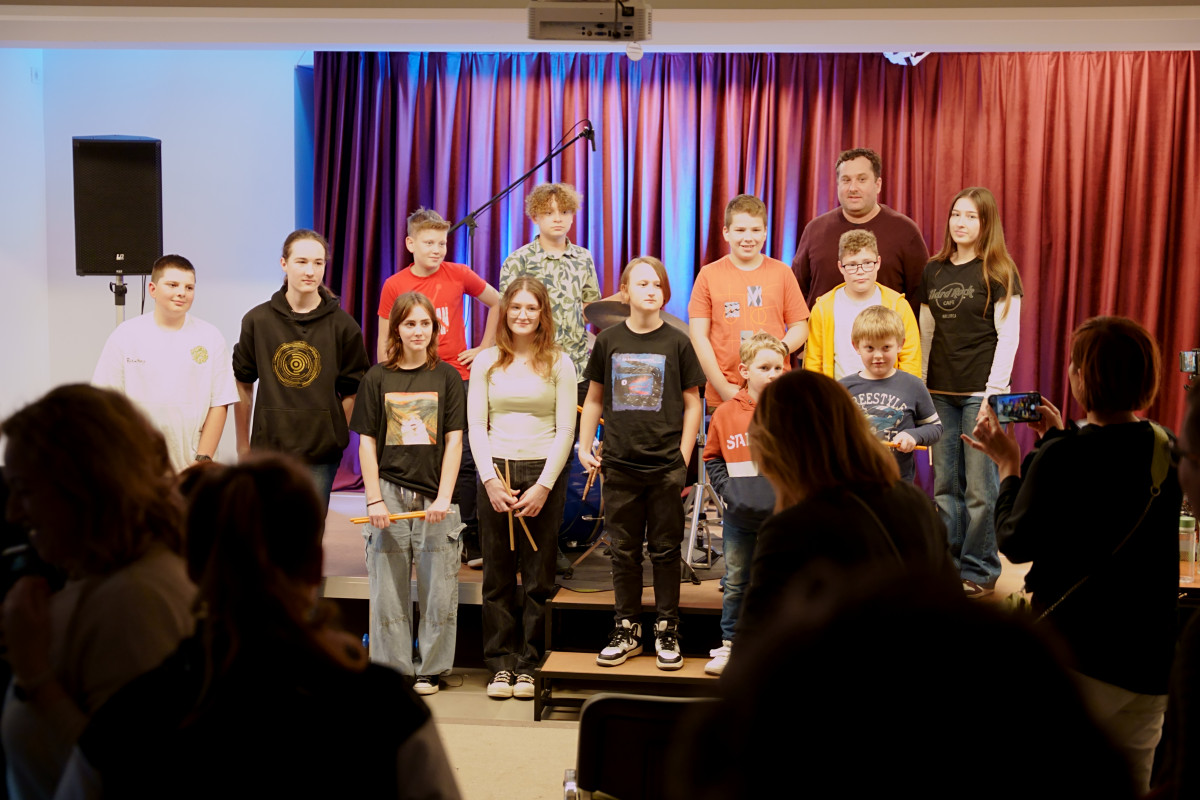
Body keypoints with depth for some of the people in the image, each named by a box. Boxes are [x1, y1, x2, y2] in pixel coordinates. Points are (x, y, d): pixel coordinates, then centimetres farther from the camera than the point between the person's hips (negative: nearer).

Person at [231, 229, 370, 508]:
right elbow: (243, 385, 11)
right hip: (268, 449, 1)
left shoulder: (342, 325, 1)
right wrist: (243, 445, 10)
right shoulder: (257, 320, 4)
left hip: (321, 455, -1)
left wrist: (333, 437, -2)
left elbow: (352, 392, 5)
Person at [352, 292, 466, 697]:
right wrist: (374, 498, -3)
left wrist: (443, 497, -8)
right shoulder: (378, 377, 6)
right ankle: (393, 667, 15)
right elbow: (367, 441, 5)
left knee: (438, 587, 1)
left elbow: (454, 440, 1)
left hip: (434, 496, 0)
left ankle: (429, 670, 14)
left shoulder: (446, 376, 5)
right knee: (388, 587, 4)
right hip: (389, 493, 1)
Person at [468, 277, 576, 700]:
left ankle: (528, 665, 8)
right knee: (498, 575, 3)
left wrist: (544, 486, -9)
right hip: (496, 472, 1)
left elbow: (565, 430, 1)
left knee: (538, 576, 1)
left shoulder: (559, 363, 5)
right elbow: (476, 426, 5)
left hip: (544, 474, -1)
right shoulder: (485, 362, 8)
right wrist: (491, 479, -8)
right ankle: (500, 665, 9)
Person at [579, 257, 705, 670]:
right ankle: (627, 630, 19)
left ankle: (667, 631, 15)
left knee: (665, 551, 5)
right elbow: (594, 399, 12)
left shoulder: (676, 342, 0)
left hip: (666, 466, -1)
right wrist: (584, 447, 3)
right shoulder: (609, 341, 4)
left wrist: (683, 459, -4)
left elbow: (692, 404, 3)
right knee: (624, 551, 8)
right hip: (619, 465, 2)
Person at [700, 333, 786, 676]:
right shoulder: (725, 413, 1)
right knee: (736, 584, 12)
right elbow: (712, 458, 11)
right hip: (740, 517, 2)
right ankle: (729, 645, 23)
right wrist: (727, 489, -2)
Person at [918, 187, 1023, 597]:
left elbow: (1009, 336, -6)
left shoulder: (999, 272, -2)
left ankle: (980, 571, 8)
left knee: (980, 487, -2)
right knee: (945, 485, 8)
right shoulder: (933, 271, 12)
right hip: (940, 392, 5)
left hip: (981, 392, -5)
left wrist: (995, 390, -12)